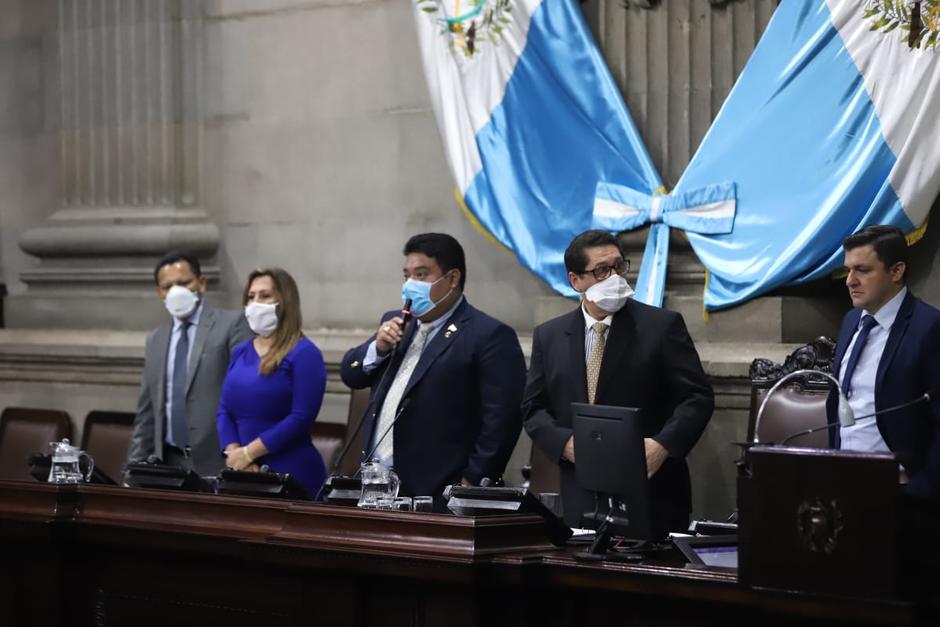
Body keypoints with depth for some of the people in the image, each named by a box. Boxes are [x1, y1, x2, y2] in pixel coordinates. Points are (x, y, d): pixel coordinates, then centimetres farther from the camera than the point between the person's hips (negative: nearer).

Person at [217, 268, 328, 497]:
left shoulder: (304, 353, -6)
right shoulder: (240, 353, 14)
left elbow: (301, 417, -15)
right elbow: (225, 411, 9)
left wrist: (248, 453, -16)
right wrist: (234, 454, -9)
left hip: (290, 476, -6)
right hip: (243, 474, 6)